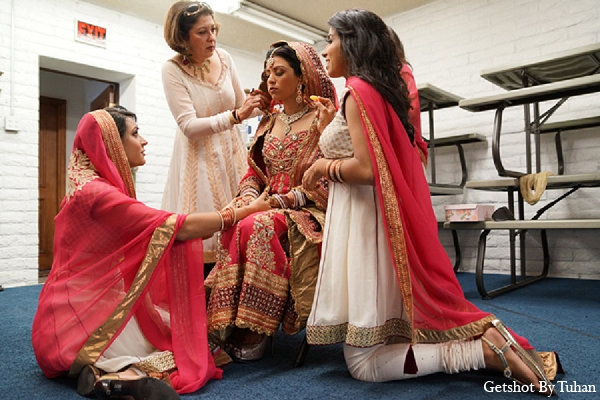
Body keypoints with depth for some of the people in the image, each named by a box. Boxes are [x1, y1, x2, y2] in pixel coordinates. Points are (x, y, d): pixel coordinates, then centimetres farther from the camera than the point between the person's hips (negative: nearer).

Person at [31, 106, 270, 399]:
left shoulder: (108, 187, 11)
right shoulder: (96, 192, -20)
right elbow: (180, 228, -22)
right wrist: (247, 211, -12)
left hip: (102, 301, 10)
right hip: (79, 317, -10)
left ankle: (109, 372, -7)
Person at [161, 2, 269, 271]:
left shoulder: (224, 58, 2)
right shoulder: (173, 70, -10)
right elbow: (189, 126, -17)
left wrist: (262, 106, -8)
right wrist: (236, 115, -27)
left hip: (231, 155, 4)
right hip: (199, 160, -4)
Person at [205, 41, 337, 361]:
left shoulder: (321, 120, 0)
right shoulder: (267, 124, 20)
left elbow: (325, 181, -10)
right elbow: (253, 172, 17)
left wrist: (284, 199, -18)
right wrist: (248, 197, -5)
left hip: (307, 212, -5)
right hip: (268, 208, 5)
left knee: (256, 227, -33)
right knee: (233, 228, -26)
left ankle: (255, 331, -21)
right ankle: (233, 325, -21)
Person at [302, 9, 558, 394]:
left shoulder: (358, 90, -11)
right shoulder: (381, 89, 17)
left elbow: (366, 169, -22)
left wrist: (322, 166, -5)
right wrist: (334, 123, 23)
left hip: (363, 225, -9)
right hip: (377, 221, 10)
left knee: (364, 362, -4)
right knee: (388, 333, 17)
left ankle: (484, 350, -8)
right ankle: (487, 334, 8)